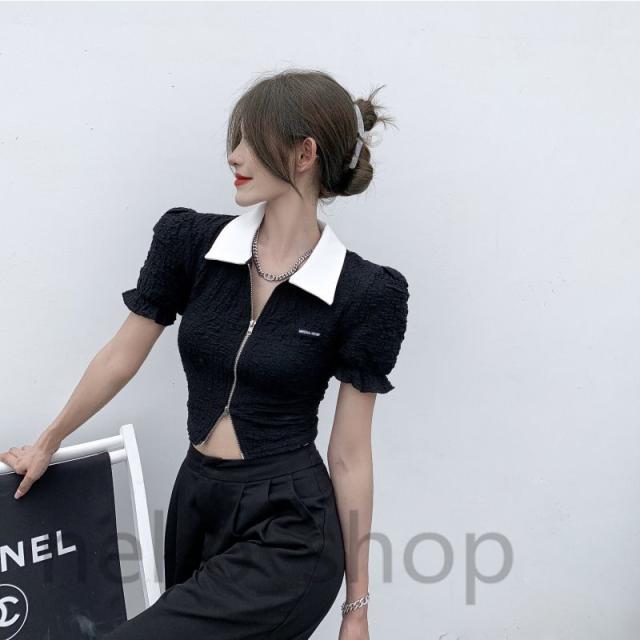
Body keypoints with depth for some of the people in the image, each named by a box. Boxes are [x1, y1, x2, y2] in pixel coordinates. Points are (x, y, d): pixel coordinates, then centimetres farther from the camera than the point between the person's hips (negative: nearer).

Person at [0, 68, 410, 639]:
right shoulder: (192, 243, -3)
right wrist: (47, 445, 19)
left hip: (288, 532, -4)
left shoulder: (362, 292, -12)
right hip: (195, 504, 5)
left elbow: (350, 455, -7)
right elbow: (121, 358, 8)